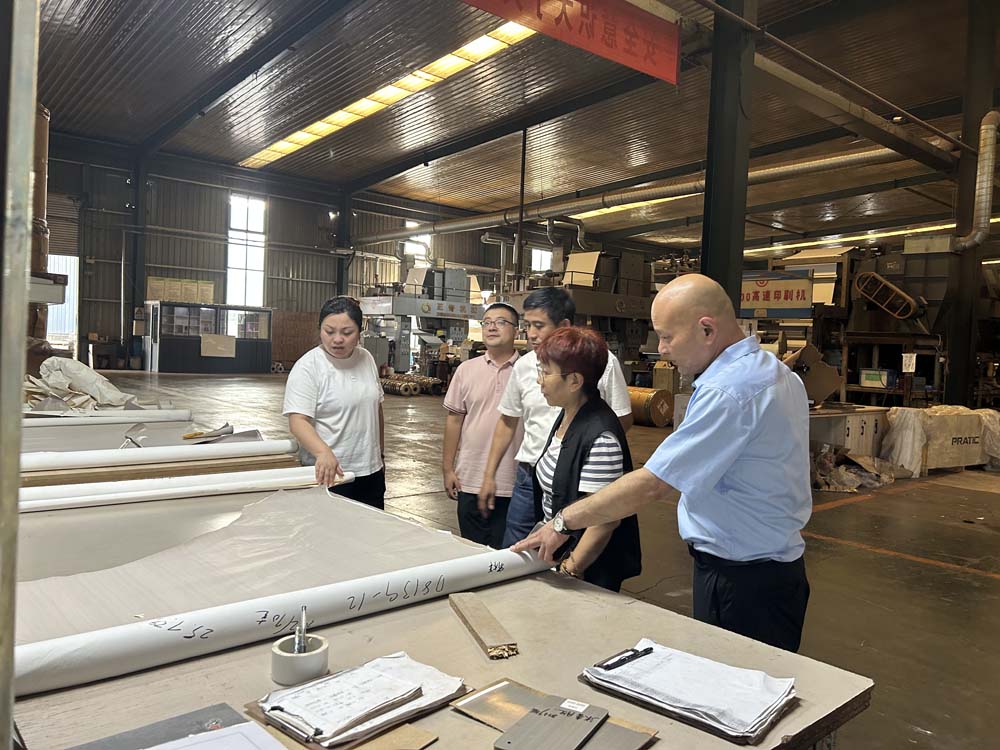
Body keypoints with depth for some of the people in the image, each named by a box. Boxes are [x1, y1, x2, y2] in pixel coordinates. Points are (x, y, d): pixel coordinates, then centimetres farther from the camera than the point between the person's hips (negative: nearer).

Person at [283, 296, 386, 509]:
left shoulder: (367, 359, 6)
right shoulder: (308, 367, -12)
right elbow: (297, 420, -20)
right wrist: (323, 453, -37)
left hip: (371, 471, 6)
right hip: (329, 475, -6)